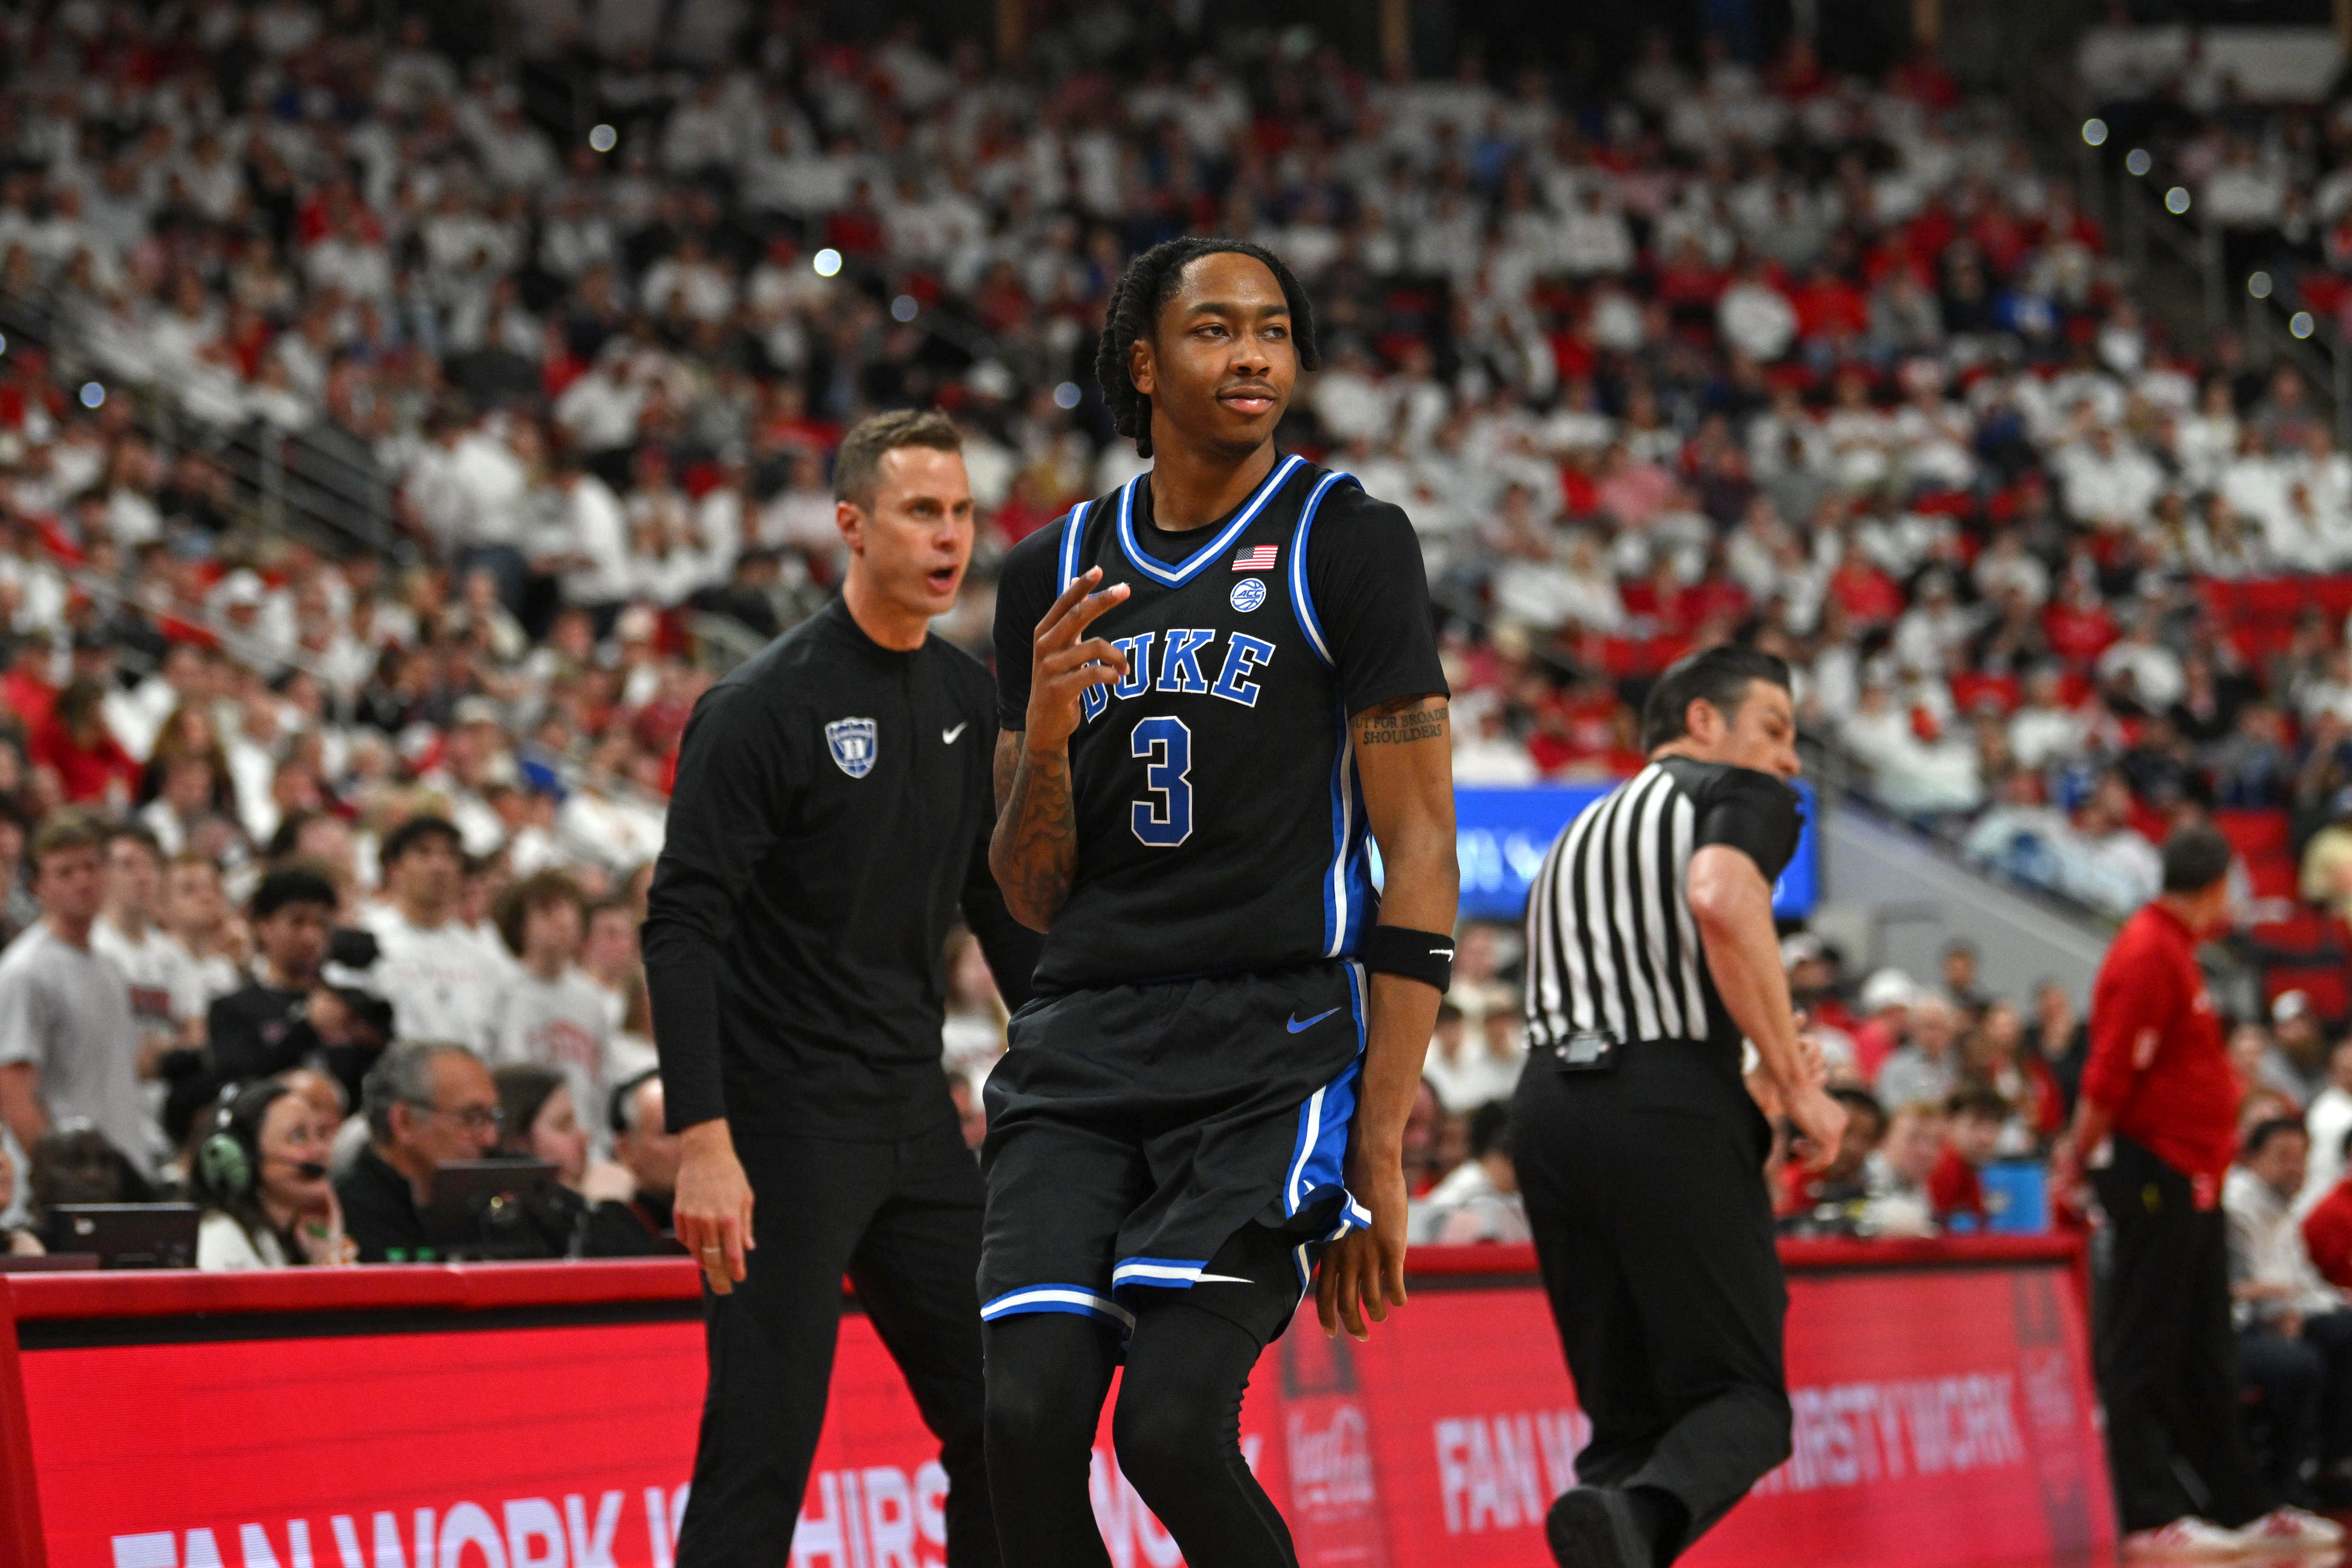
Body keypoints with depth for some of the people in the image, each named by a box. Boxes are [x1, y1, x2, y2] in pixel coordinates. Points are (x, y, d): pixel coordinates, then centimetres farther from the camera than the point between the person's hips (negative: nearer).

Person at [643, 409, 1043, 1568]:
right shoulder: (765, 706, -12)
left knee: (1002, 1424, 8)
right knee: (763, 1446, -9)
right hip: (785, 1129, -7)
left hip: (916, 1123, 7)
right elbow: (682, 929, -16)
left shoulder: (969, 701, 10)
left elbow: (1007, 911, 20)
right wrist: (704, 1145, -24)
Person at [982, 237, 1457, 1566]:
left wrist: (1381, 1145, -11)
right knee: (1028, 1418, -13)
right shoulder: (1055, 574, 13)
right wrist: (1043, 735, -7)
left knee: (1173, 1423, -19)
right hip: (1085, 1044, 4)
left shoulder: (1349, 543, 0)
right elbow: (1035, 896, 15)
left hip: (1278, 1040, -4)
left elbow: (1421, 854, -4)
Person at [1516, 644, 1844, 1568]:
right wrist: (1795, 1081, -10)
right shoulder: (1743, 795, 9)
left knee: (1626, 1415, 11)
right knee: (1741, 1397, -4)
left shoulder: (1581, 834, 32)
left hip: (1548, 1102, 6)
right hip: (1674, 1103, -6)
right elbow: (1722, 899, -15)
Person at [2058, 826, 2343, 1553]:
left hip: (2190, 1179, 10)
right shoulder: (2148, 954, -16)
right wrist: (2080, 1160, -15)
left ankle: (2243, 1505, 18)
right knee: (2141, 1350, -5)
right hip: (2154, 1175, -10)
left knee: (2204, 1355, 13)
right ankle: (2150, 1514, -3)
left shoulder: (2173, 949, 17)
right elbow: (2110, 1075, -20)